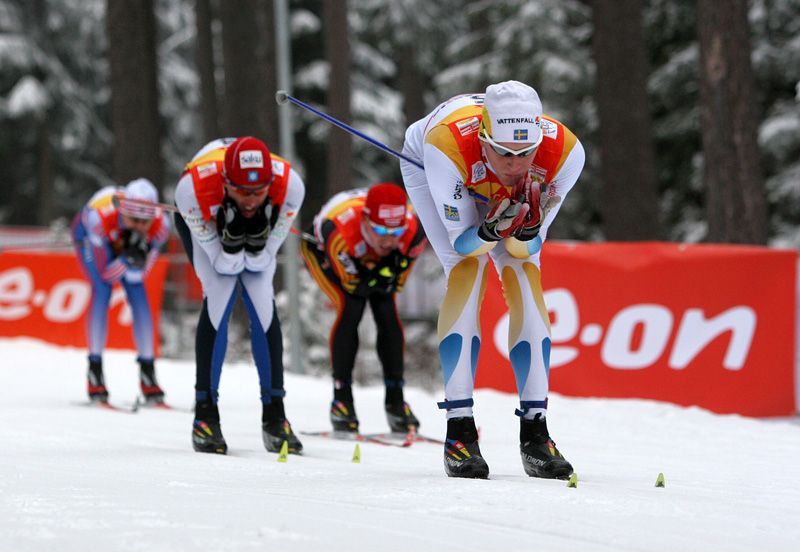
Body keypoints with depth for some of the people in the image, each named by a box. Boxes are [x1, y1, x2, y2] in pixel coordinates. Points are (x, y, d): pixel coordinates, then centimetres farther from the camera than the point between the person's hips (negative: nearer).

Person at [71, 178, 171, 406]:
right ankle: (95, 372, -16)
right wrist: (128, 257, -50)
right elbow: (107, 273, -33)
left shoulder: (160, 225, -35)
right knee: (102, 290, -22)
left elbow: (136, 276, -25)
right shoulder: (101, 215, -44)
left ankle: (148, 373, 1)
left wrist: (138, 256, -45)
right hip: (87, 234, -3)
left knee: (138, 295, -9)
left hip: (123, 241, 3)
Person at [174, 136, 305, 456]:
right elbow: (226, 265, -27)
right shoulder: (194, 187, -41)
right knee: (220, 295, -20)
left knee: (262, 301, -13)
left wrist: (258, 233, -33)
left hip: (262, 221, 2)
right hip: (203, 218, -2)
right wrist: (232, 234, -37)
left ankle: (274, 416, -4)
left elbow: (258, 262, -22)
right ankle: (205, 414, -13)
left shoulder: (289, 184, -36)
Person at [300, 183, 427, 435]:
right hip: (322, 249, -3)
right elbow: (353, 285, -32)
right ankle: (342, 400, -14)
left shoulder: (413, 232, -34)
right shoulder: (339, 231, -46)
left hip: (373, 260, 3)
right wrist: (383, 271, -44)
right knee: (351, 308, -24)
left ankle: (395, 401, -3)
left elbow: (395, 283, -18)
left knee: (387, 311, -14)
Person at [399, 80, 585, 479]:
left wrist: (526, 230, -46)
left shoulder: (564, 152, -37)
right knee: (468, 268, -22)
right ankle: (459, 429, -19)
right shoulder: (447, 144, -44)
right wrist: (491, 230, -51)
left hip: (512, 193, 3)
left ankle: (535, 431, -9)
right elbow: (463, 243, -31)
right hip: (425, 167, -3)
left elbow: (528, 246, -25)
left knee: (525, 274, -14)